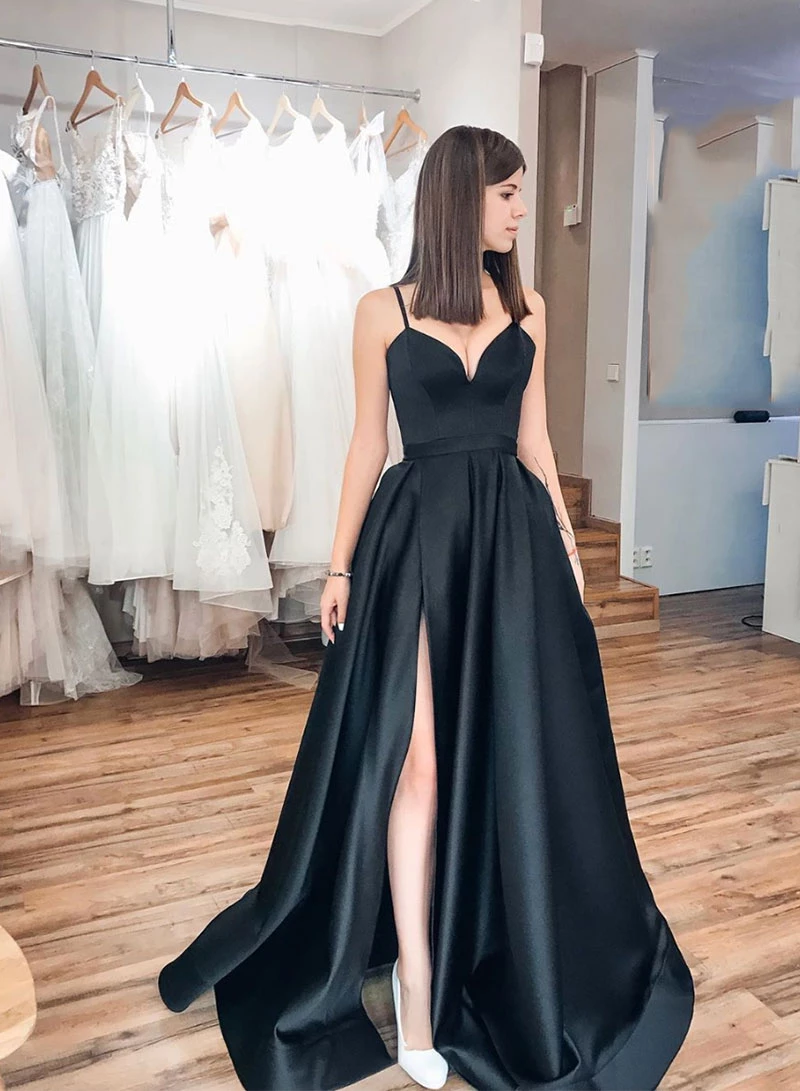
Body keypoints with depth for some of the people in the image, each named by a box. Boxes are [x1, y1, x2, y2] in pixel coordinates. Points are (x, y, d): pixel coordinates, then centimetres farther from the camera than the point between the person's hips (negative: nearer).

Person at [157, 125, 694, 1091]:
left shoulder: (528, 309, 10)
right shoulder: (383, 312, 1)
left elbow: (534, 440, 12)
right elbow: (367, 444, 3)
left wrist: (567, 549, 11)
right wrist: (340, 564, 1)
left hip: (513, 536, 4)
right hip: (418, 535, -3)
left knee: (514, 751, 9)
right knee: (418, 758, -5)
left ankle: (498, 949, 31)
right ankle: (416, 975, 11)